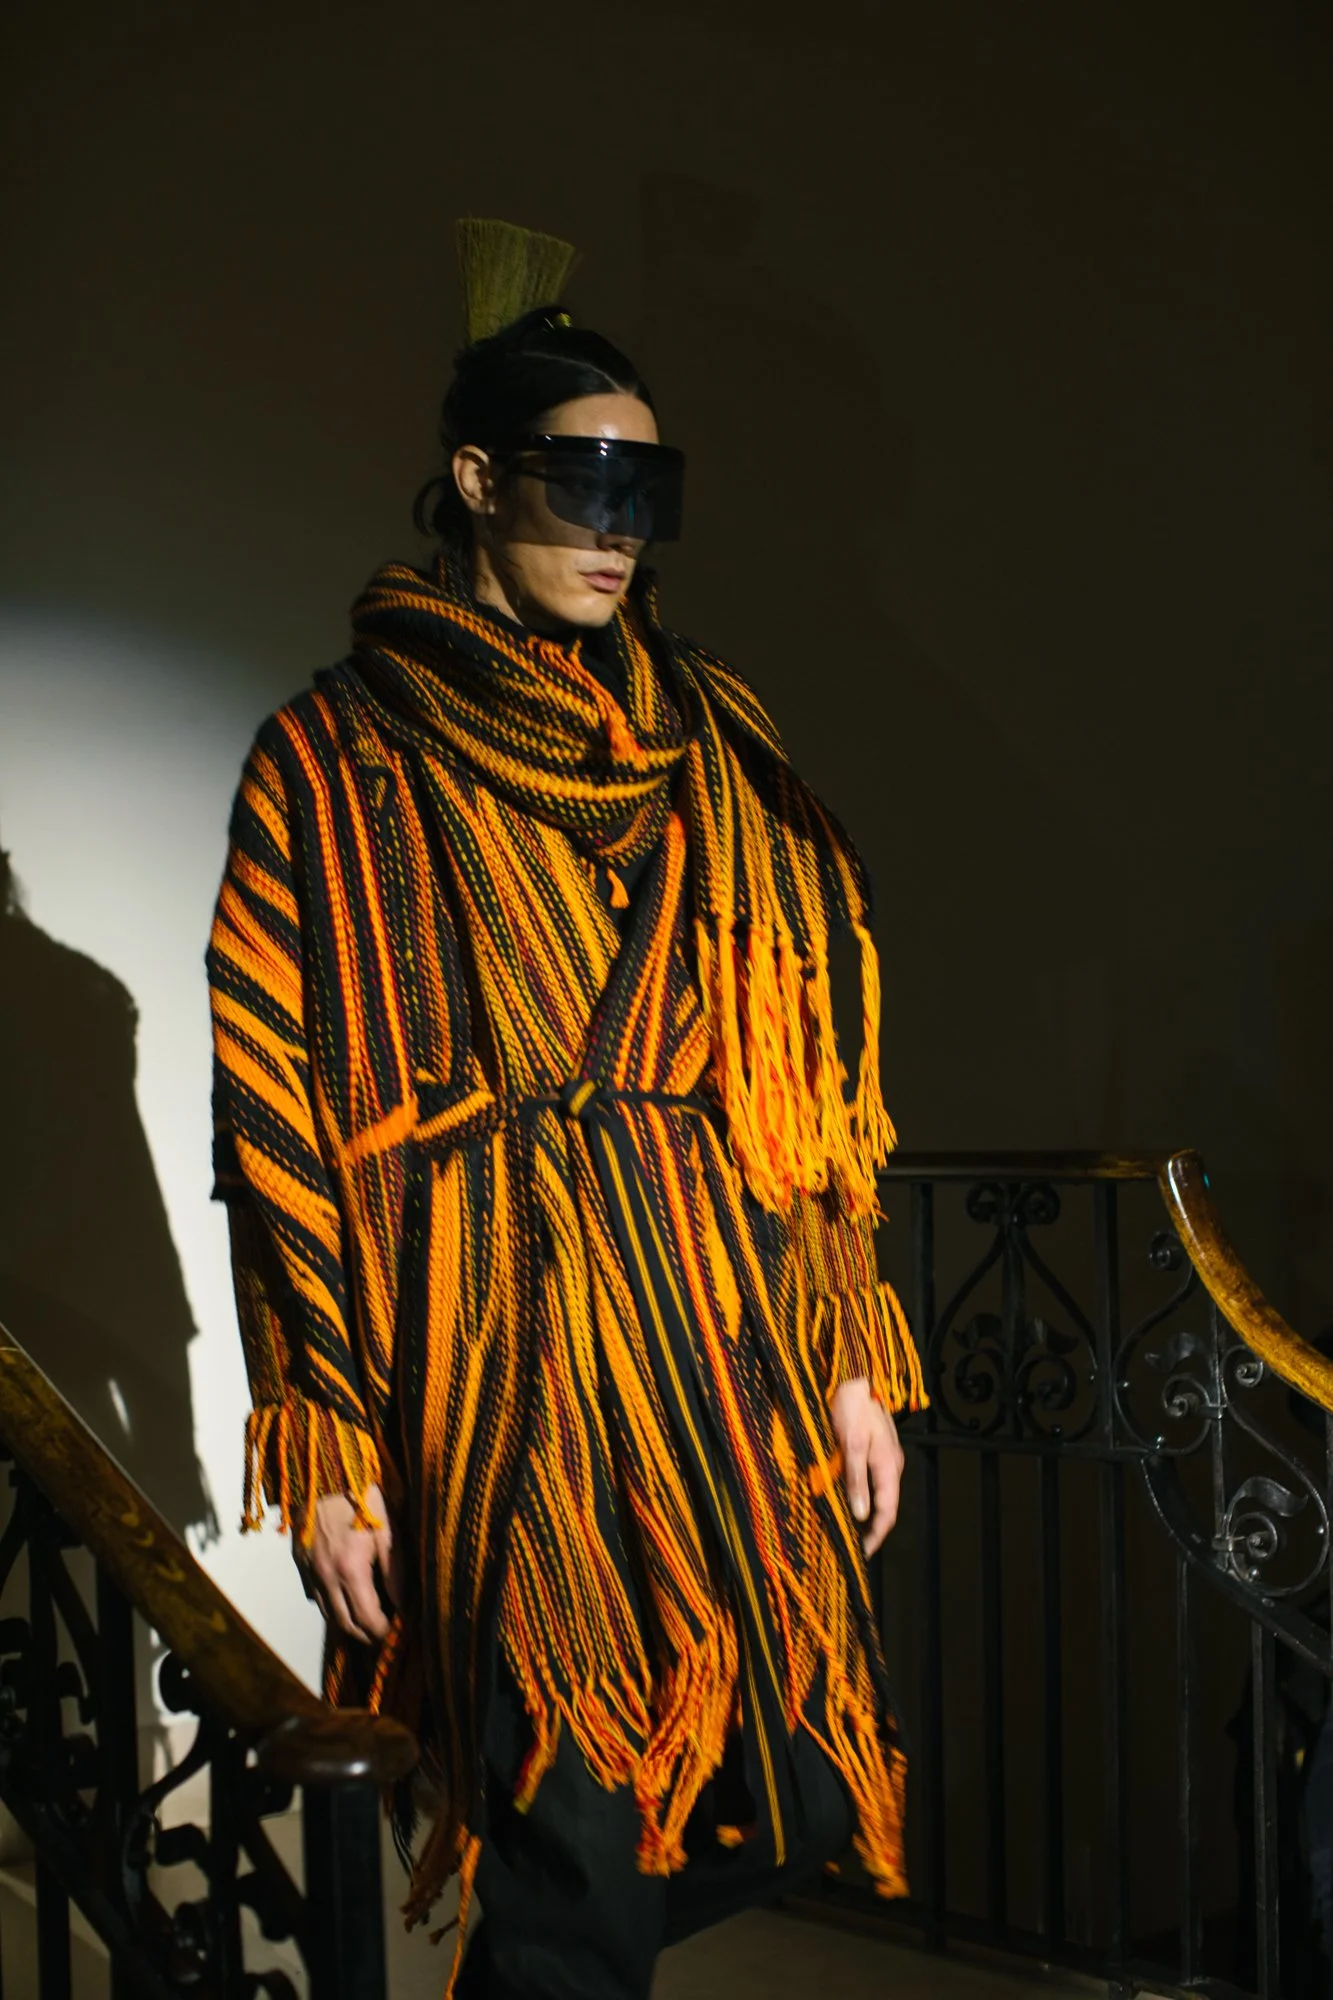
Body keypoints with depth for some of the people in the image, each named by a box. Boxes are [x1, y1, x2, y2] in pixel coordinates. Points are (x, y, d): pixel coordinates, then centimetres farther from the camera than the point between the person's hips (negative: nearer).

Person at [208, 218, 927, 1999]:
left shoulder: (713, 743, 12)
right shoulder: (340, 761, 0)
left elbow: (805, 1057, 12)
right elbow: (280, 1120, -3)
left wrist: (851, 1356, 9)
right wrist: (324, 1445, -6)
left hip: (730, 1327, 5)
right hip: (502, 1352, -4)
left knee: (794, 1801, 8)